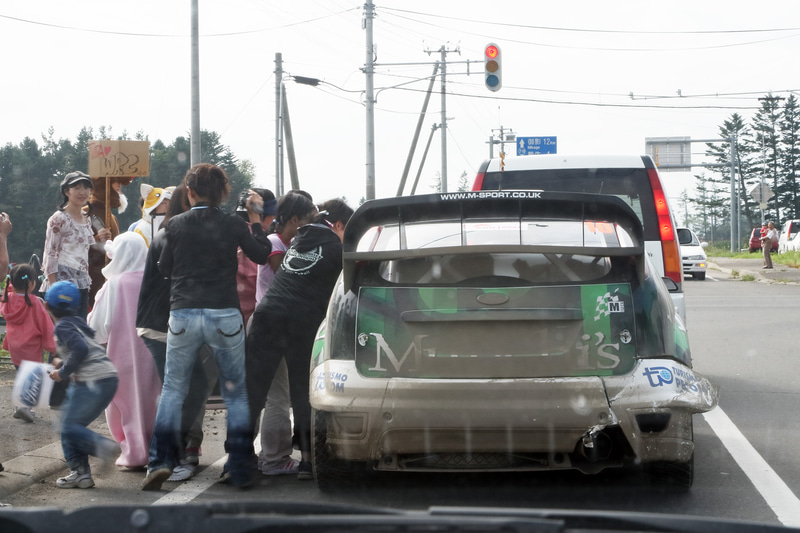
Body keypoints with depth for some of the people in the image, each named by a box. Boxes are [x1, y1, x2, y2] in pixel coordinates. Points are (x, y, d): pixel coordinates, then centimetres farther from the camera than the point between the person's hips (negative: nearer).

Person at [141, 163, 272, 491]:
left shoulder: (176, 225, 0)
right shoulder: (233, 225, -2)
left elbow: (165, 268, 11)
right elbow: (262, 256, 10)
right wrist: (255, 219, 18)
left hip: (183, 316, 1)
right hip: (224, 316, 0)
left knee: (173, 389, 13)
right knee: (236, 392, 10)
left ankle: (160, 461, 1)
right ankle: (240, 469, 9)